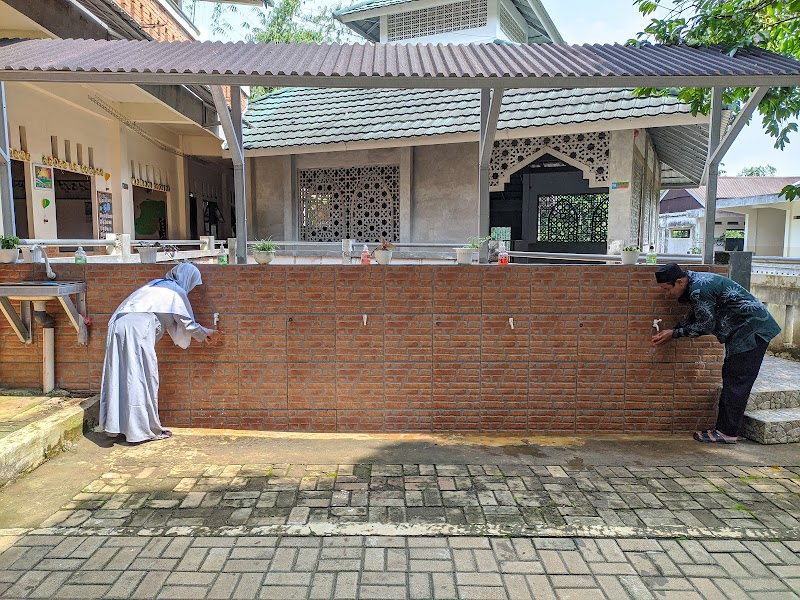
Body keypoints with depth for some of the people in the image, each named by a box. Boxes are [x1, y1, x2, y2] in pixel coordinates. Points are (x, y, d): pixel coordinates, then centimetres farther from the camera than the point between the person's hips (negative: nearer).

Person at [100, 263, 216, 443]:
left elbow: (170, 319, 34)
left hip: (118, 325, 8)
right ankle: (147, 429, 7)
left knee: (119, 377, 13)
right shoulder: (177, 292, 4)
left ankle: (115, 425, 21)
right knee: (143, 379, -1)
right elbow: (188, 323, 7)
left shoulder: (156, 284, 27)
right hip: (137, 331, -8)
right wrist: (204, 333, 26)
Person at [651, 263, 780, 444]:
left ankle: (727, 433, -3)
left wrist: (675, 333, -9)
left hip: (753, 330, -10)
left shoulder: (699, 289, -24)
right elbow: (694, 318, 14)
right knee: (730, 379, 11)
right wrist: (671, 333, 4)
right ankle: (724, 429, 16)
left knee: (736, 381, -8)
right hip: (743, 331, 10)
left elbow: (705, 325, -18)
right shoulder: (693, 284, 7)